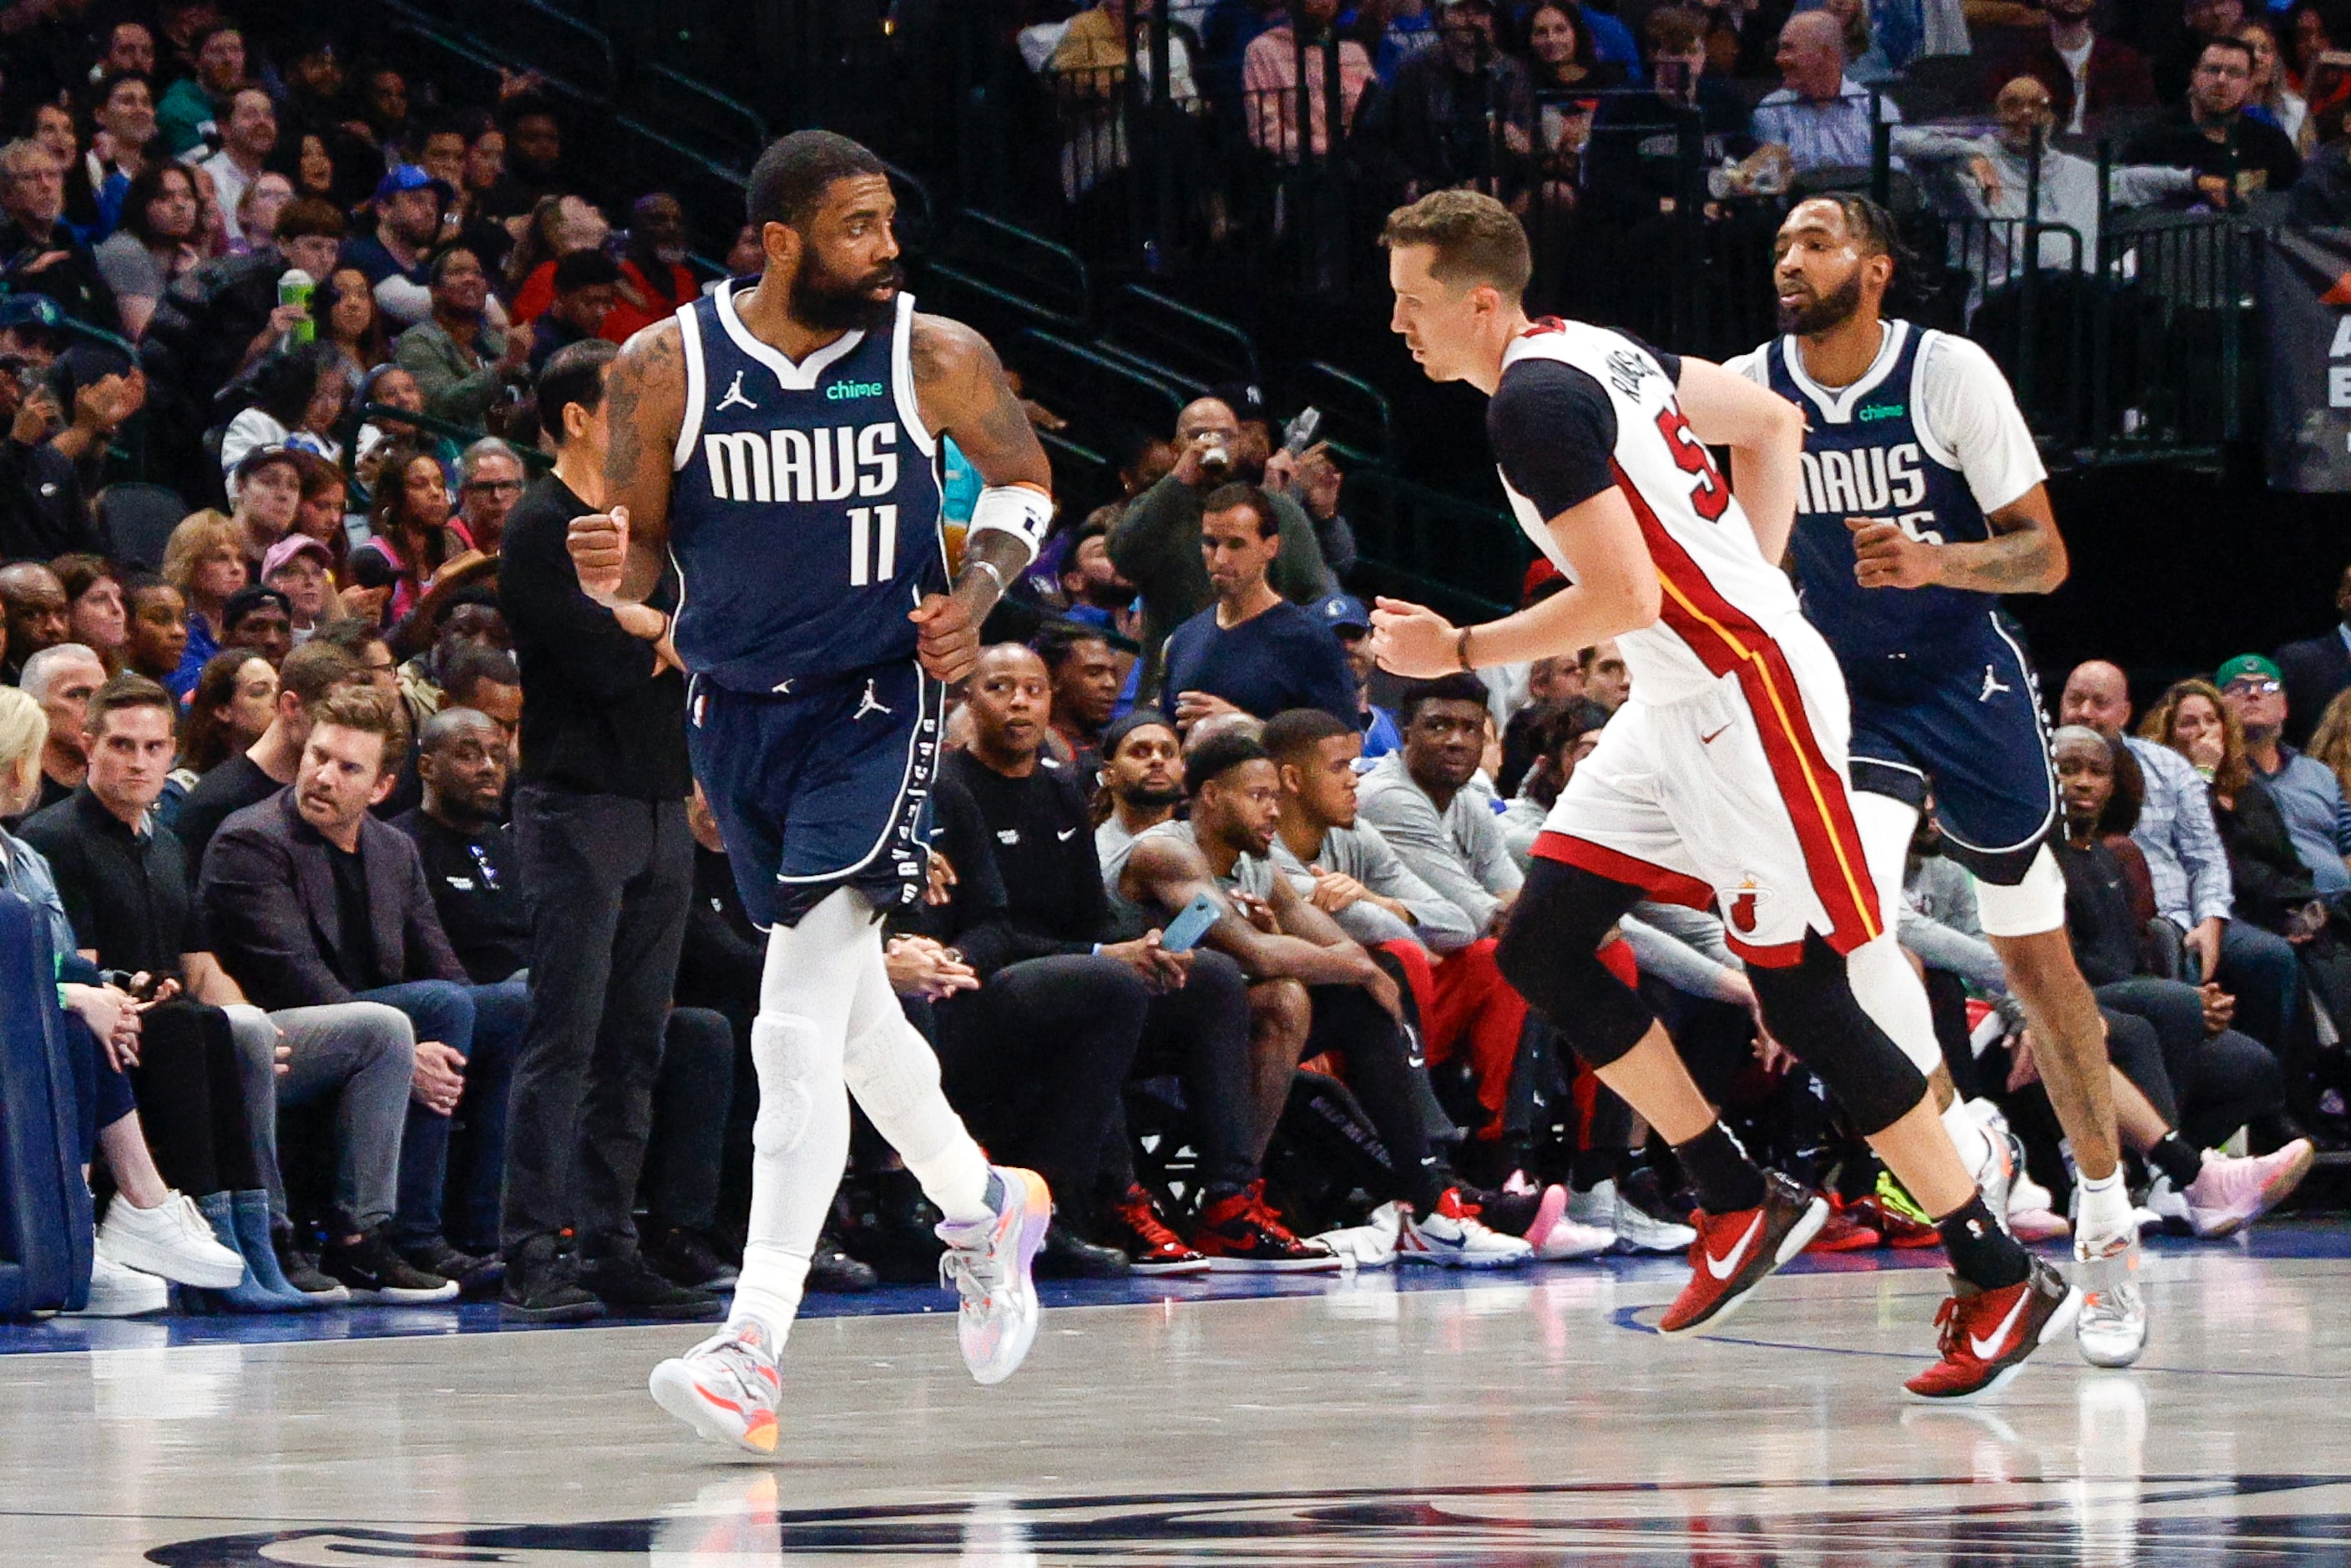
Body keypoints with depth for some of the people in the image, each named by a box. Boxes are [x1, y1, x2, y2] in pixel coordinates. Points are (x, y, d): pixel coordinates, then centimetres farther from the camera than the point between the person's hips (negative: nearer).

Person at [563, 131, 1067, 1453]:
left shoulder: (937, 357, -9)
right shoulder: (665, 368, -7)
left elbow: (1024, 478, 9)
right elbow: (644, 554, 3)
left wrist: (978, 591, -9)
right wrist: (611, 571, -21)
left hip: (875, 700, -4)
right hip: (735, 702, 4)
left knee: (800, 1028, -16)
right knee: (844, 997, 20)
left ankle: (756, 1349, -20)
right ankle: (984, 1205, 45)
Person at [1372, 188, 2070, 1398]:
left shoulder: (1532, 401, -18)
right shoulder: (1588, 350, 11)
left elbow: (1625, 597, -24)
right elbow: (1773, 424, 20)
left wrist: (1462, 652, -13)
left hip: (1746, 702, -10)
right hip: (1683, 704, 10)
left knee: (1803, 1000, -6)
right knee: (1540, 946, 7)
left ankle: (2003, 1281, 1)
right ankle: (1740, 1202, 14)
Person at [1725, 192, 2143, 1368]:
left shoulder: (1951, 374, -15)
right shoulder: (1747, 390, -8)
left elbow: (2044, 558, -13)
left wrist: (1935, 563, -31)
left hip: (1969, 685, -1)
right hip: (1845, 695, 1)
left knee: (2035, 956, 7)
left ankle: (2106, 1215, 22)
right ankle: (1955, 1142, -9)